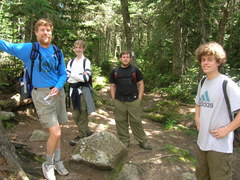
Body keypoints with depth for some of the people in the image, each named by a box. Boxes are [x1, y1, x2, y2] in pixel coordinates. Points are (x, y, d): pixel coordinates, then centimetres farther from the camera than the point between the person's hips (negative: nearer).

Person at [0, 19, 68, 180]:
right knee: (55, 133, -10)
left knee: (57, 130, 14)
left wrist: (58, 87, -11)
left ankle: (57, 161, 34)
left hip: (58, 92, 5)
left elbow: (63, 74, 7)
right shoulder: (28, 49, -7)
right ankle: (48, 164, 17)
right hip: (41, 95, -5)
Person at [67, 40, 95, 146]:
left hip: (83, 90, -6)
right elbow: (67, 78, 3)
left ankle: (82, 136, 13)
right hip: (73, 90, 6)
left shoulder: (86, 61, -2)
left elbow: (86, 78, -12)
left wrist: (73, 75, -6)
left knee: (83, 115, -1)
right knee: (75, 115, 9)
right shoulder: (71, 62, 14)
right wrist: (80, 76, -10)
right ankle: (87, 132, 26)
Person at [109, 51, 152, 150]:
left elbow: (141, 84, 5)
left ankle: (143, 142, 15)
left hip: (133, 101, -1)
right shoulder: (114, 71, 9)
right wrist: (113, 99, 3)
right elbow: (112, 86, 12)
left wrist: (139, 99, -3)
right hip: (119, 102, 2)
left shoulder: (135, 70, 4)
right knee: (121, 122, 7)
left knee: (136, 122, 3)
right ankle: (124, 141, 22)